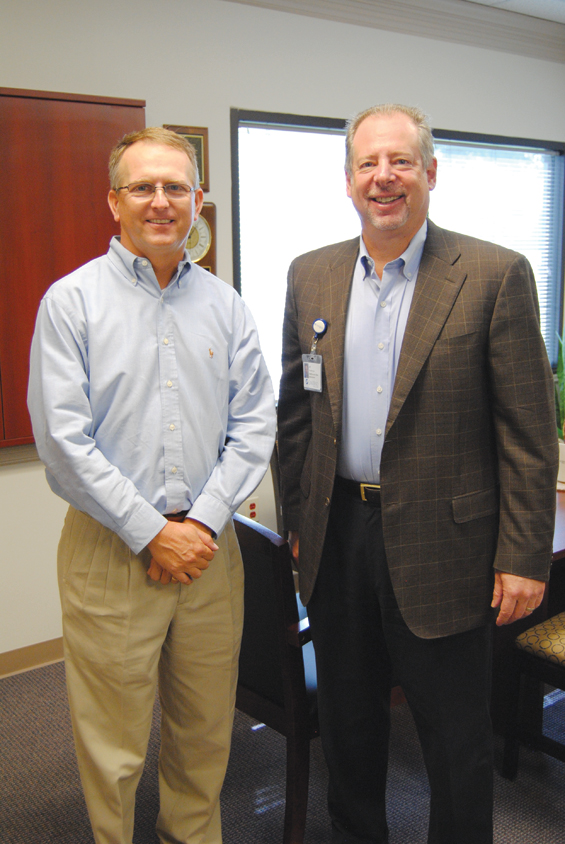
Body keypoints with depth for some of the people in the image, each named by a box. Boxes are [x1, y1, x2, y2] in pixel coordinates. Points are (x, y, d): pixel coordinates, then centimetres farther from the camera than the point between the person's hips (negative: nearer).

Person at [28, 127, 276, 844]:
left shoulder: (223, 303, 7)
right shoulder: (71, 300, -4)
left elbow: (254, 422, 4)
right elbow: (63, 437, -10)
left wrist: (203, 521, -8)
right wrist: (151, 532, -13)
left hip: (209, 544, 4)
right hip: (111, 550, -3)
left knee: (205, 731, 17)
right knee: (113, 744, 8)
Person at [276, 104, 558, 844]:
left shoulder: (496, 275, -8)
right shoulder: (311, 275, 5)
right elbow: (295, 411, 10)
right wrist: (297, 519, 9)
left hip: (441, 545, -4)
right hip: (337, 539, 5)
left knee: (456, 740, 12)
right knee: (348, 722, 21)